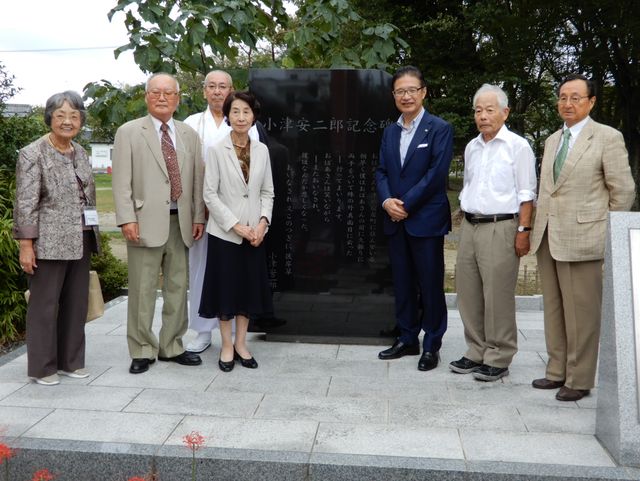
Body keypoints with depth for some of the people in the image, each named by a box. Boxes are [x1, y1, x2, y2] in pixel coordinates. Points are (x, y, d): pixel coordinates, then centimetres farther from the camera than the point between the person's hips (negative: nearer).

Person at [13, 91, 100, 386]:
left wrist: (91, 236, 16)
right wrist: (26, 245, -15)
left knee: (77, 302, 11)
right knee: (45, 304, 2)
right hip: (49, 243, -6)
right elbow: (25, 204, -11)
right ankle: (42, 367, 14)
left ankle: (71, 361, 23)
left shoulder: (81, 153, 13)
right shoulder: (33, 154, -7)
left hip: (81, 242, 7)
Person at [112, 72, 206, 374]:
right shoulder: (129, 132, 2)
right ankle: (142, 351, 12)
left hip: (180, 222, 4)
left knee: (177, 288, 10)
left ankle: (171, 347, 22)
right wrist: (127, 219, -12)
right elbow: (122, 180, -4)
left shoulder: (189, 134, 14)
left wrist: (198, 217, 5)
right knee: (142, 290, 1)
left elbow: (197, 179, 11)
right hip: (146, 222, -4)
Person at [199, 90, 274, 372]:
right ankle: (227, 346, 17)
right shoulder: (216, 151, -5)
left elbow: (267, 191, 8)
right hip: (225, 232, -3)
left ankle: (241, 343, 22)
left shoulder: (261, 150, 5)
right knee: (226, 287, 4)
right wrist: (236, 225, -14)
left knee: (250, 286, 9)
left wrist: (262, 222, -8)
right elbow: (210, 194, -8)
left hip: (255, 232, 4)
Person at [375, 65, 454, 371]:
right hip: (395, 221, 6)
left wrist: (406, 205, -15)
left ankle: (432, 346, 14)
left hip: (426, 219, -6)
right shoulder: (390, 132, 13)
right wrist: (387, 201, -10)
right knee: (402, 283, 13)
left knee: (430, 285, 2)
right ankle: (407, 339, 25)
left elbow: (437, 173, -13)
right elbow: (381, 171, 9)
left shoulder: (439, 129, -5)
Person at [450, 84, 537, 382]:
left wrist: (523, 231, -13)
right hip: (469, 226, 7)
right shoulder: (471, 148, 15)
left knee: (497, 296, -4)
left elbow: (526, 194, -7)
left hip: (500, 227, -7)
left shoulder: (517, 146, -5)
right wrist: (465, 223, 17)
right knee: (468, 293, 9)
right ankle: (476, 353, 20)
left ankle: (498, 359, 6)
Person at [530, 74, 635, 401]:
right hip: (547, 238, 7)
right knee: (553, 309, 12)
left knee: (581, 312, 0)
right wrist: (538, 229, 13)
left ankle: (579, 380, 10)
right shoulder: (553, 140, 16)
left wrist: (609, 237, -3)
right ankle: (557, 371, 22)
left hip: (581, 237, -6)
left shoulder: (608, 138, -3)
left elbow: (623, 191, -4)